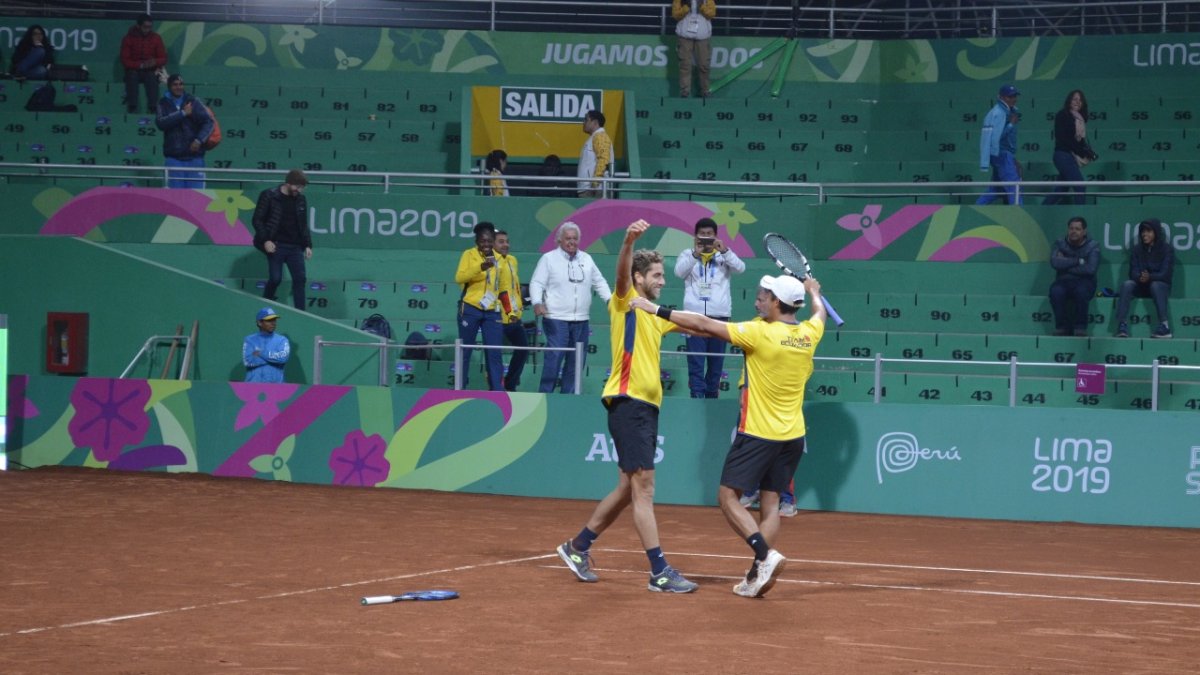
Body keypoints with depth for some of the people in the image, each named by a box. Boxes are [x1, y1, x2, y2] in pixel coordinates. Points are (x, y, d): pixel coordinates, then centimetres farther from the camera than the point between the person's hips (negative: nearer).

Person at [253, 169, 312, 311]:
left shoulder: (301, 200, 9)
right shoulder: (269, 196, -6)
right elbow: (257, 220, -6)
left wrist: (307, 245, 9)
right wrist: (265, 240, -16)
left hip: (295, 246, 5)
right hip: (276, 245, -5)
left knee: (300, 278, -2)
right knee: (275, 278, -7)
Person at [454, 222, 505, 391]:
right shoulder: (469, 255, -5)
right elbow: (459, 277, -20)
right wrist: (481, 266, -33)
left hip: (492, 312, 3)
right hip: (470, 309, -3)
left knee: (494, 354, -2)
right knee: (465, 351, 4)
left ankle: (497, 392, -3)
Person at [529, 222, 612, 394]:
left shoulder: (586, 259, 14)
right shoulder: (549, 259, 0)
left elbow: (599, 282, 20)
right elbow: (537, 283, -5)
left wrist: (610, 299, 4)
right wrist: (537, 303, -22)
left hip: (581, 320, 6)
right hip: (556, 319, -5)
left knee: (576, 360, 7)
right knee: (554, 358, -12)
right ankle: (545, 394, -8)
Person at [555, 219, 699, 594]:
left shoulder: (655, 315, 21)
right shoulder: (626, 302, -3)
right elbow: (622, 272, -24)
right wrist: (629, 241, -41)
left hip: (647, 407, 9)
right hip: (628, 403, -9)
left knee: (628, 490, 15)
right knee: (643, 489, -11)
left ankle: (578, 547, 29)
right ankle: (660, 573, -14)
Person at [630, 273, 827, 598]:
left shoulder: (761, 333, -17)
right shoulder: (809, 333, 0)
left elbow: (703, 324, -14)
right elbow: (820, 312, 26)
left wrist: (657, 310, -7)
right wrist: (813, 291, 48)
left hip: (759, 434, -6)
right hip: (792, 436, 6)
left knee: (729, 497, 1)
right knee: (770, 503, 9)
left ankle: (766, 554, -16)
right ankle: (758, 576, 4)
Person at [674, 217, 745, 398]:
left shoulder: (724, 255, 11)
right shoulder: (688, 254, 10)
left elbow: (740, 268, -5)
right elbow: (679, 271, -7)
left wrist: (724, 251, -18)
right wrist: (696, 254, -19)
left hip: (719, 315, 1)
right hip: (695, 315, -1)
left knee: (716, 363, 6)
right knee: (696, 363, -8)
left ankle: (712, 396, 15)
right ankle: (697, 398, -11)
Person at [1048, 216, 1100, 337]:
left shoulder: (1093, 246, -1)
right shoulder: (1060, 244, 6)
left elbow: (1091, 269, -16)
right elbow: (1055, 262, -13)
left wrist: (1067, 265, -11)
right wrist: (1078, 261, -12)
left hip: (1085, 282, -2)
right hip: (1064, 281, 2)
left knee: (1081, 291, -38)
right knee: (1055, 291, -33)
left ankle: (1080, 327, -20)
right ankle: (1062, 327, -18)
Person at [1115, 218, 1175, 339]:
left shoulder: (1166, 249, -4)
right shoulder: (1136, 249, 5)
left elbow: (1165, 274, -13)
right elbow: (1133, 272, -3)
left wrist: (1150, 277, -34)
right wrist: (1140, 277, -29)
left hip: (1161, 285, -3)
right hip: (1141, 287, 3)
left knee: (1155, 285, -38)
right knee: (1126, 284, -29)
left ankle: (1165, 325, -41)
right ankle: (1122, 324, -38)